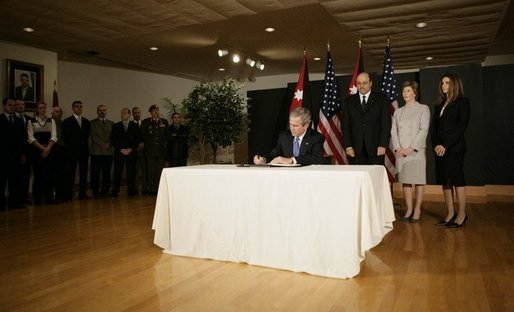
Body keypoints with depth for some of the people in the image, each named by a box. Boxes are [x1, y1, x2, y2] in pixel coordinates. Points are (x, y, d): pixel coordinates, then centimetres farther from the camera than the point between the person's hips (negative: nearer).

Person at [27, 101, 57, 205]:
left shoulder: (51, 121, 9)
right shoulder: (32, 122, 4)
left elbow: (54, 137, 1)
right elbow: (31, 138, -3)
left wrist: (48, 148, -12)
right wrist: (42, 148, -13)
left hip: (49, 151, 1)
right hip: (36, 151, -1)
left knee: (48, 175, -2)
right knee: (38, 175, 0)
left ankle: (49, 198, 7)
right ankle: (37, 199, 10)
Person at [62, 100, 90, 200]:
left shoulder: (86, 121, 13)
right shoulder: (67, 121, 0)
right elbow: (64, 137, -1)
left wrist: (85, 144, 6)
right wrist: (69, 147, -3)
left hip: (84, 150, 4)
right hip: (72, 151, -4)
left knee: (83, 172, 5)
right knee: (70, 173, -2)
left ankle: (82, 193, 10)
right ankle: (68, 195, 3)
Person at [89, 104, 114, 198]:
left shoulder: (111, 123, 18)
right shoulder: (93, 123, 7)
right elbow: (93, 136, -3)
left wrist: (109, 144, -6)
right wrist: (103, 144, -11)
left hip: (108, 151, 3)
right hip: (96, 151, -3)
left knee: (106, 173, 2)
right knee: (95, 173, -2)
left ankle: (105, 191, 9)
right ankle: (96, 192, 4)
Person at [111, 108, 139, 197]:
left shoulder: (134, 126, 10)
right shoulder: (116, 126, 10)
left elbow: (137, 139, 5)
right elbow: (113, 140, 5)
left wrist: (130, 149, -7)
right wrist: (121, 149, -7)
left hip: (131, 152, 0)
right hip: (119, 152, 0)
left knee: (131, 172, -2)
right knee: (117, 172, -1)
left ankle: (131, 191, 5)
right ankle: (115, 191, 4)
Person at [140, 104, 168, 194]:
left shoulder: (164, 122, 12)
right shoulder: (145, 122, 8)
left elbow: (167, 135, 14)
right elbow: (142, 135, 10)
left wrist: (165, 145, 7)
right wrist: (142, 143, 0)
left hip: (161, 150, 1)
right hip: (149, 151, -1)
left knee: (160, 170, 1)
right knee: (150, 171, -1)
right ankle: (151, 189, 5)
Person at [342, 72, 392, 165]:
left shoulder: (381, 99, 7)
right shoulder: (349, 101, 12)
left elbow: (386, 123, 1)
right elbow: (346, 125, 8)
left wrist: (383, 145, -8)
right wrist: (348, 146, -2)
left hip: (375, 148, -1)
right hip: (356, 149, 1)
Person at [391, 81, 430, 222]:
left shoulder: (423, 109, 3)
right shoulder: (398, 111, 15)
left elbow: (424, 130, -6)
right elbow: (393, 131, 8)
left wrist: (411, 148, -14)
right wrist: (398, 148, -7)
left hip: (417, 151, -4)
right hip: (400, 151, 4)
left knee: (419, 180, -1)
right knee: (405, 180, 5)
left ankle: (417, 210, 5)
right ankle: (409, 209, 12)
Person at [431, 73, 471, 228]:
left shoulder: (463, 102, 0)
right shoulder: (440, 105, 18)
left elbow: (462, 126, -10)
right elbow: (434, 127, 13)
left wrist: (445, 145, -15)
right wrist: (435, 145, -4)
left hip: (455, 148, -6)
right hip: (440, 149, 6)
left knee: (457, 180, -4)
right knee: (444, 181, 5)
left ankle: (461, 215, 4)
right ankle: (450, 214, 12)